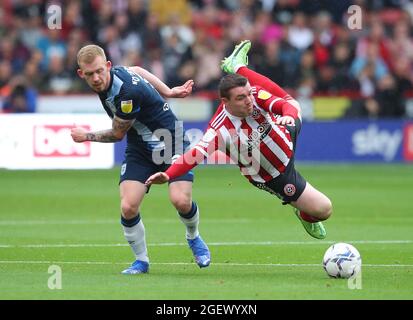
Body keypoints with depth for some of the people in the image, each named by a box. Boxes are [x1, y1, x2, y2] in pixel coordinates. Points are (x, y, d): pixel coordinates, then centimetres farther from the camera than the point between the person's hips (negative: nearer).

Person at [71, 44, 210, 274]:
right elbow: (137, 70, 17)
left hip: (170, 139, -7)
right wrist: (168, 92, 15)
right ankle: (142, 260, 7)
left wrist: (86, 136, 0)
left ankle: (194, 237, 10)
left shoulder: (127, 92, -30)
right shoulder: (114, 73, -5)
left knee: (181, 201, -23)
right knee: (128, 207, -13)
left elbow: (117, 134, -14)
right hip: (139, 149, 7)